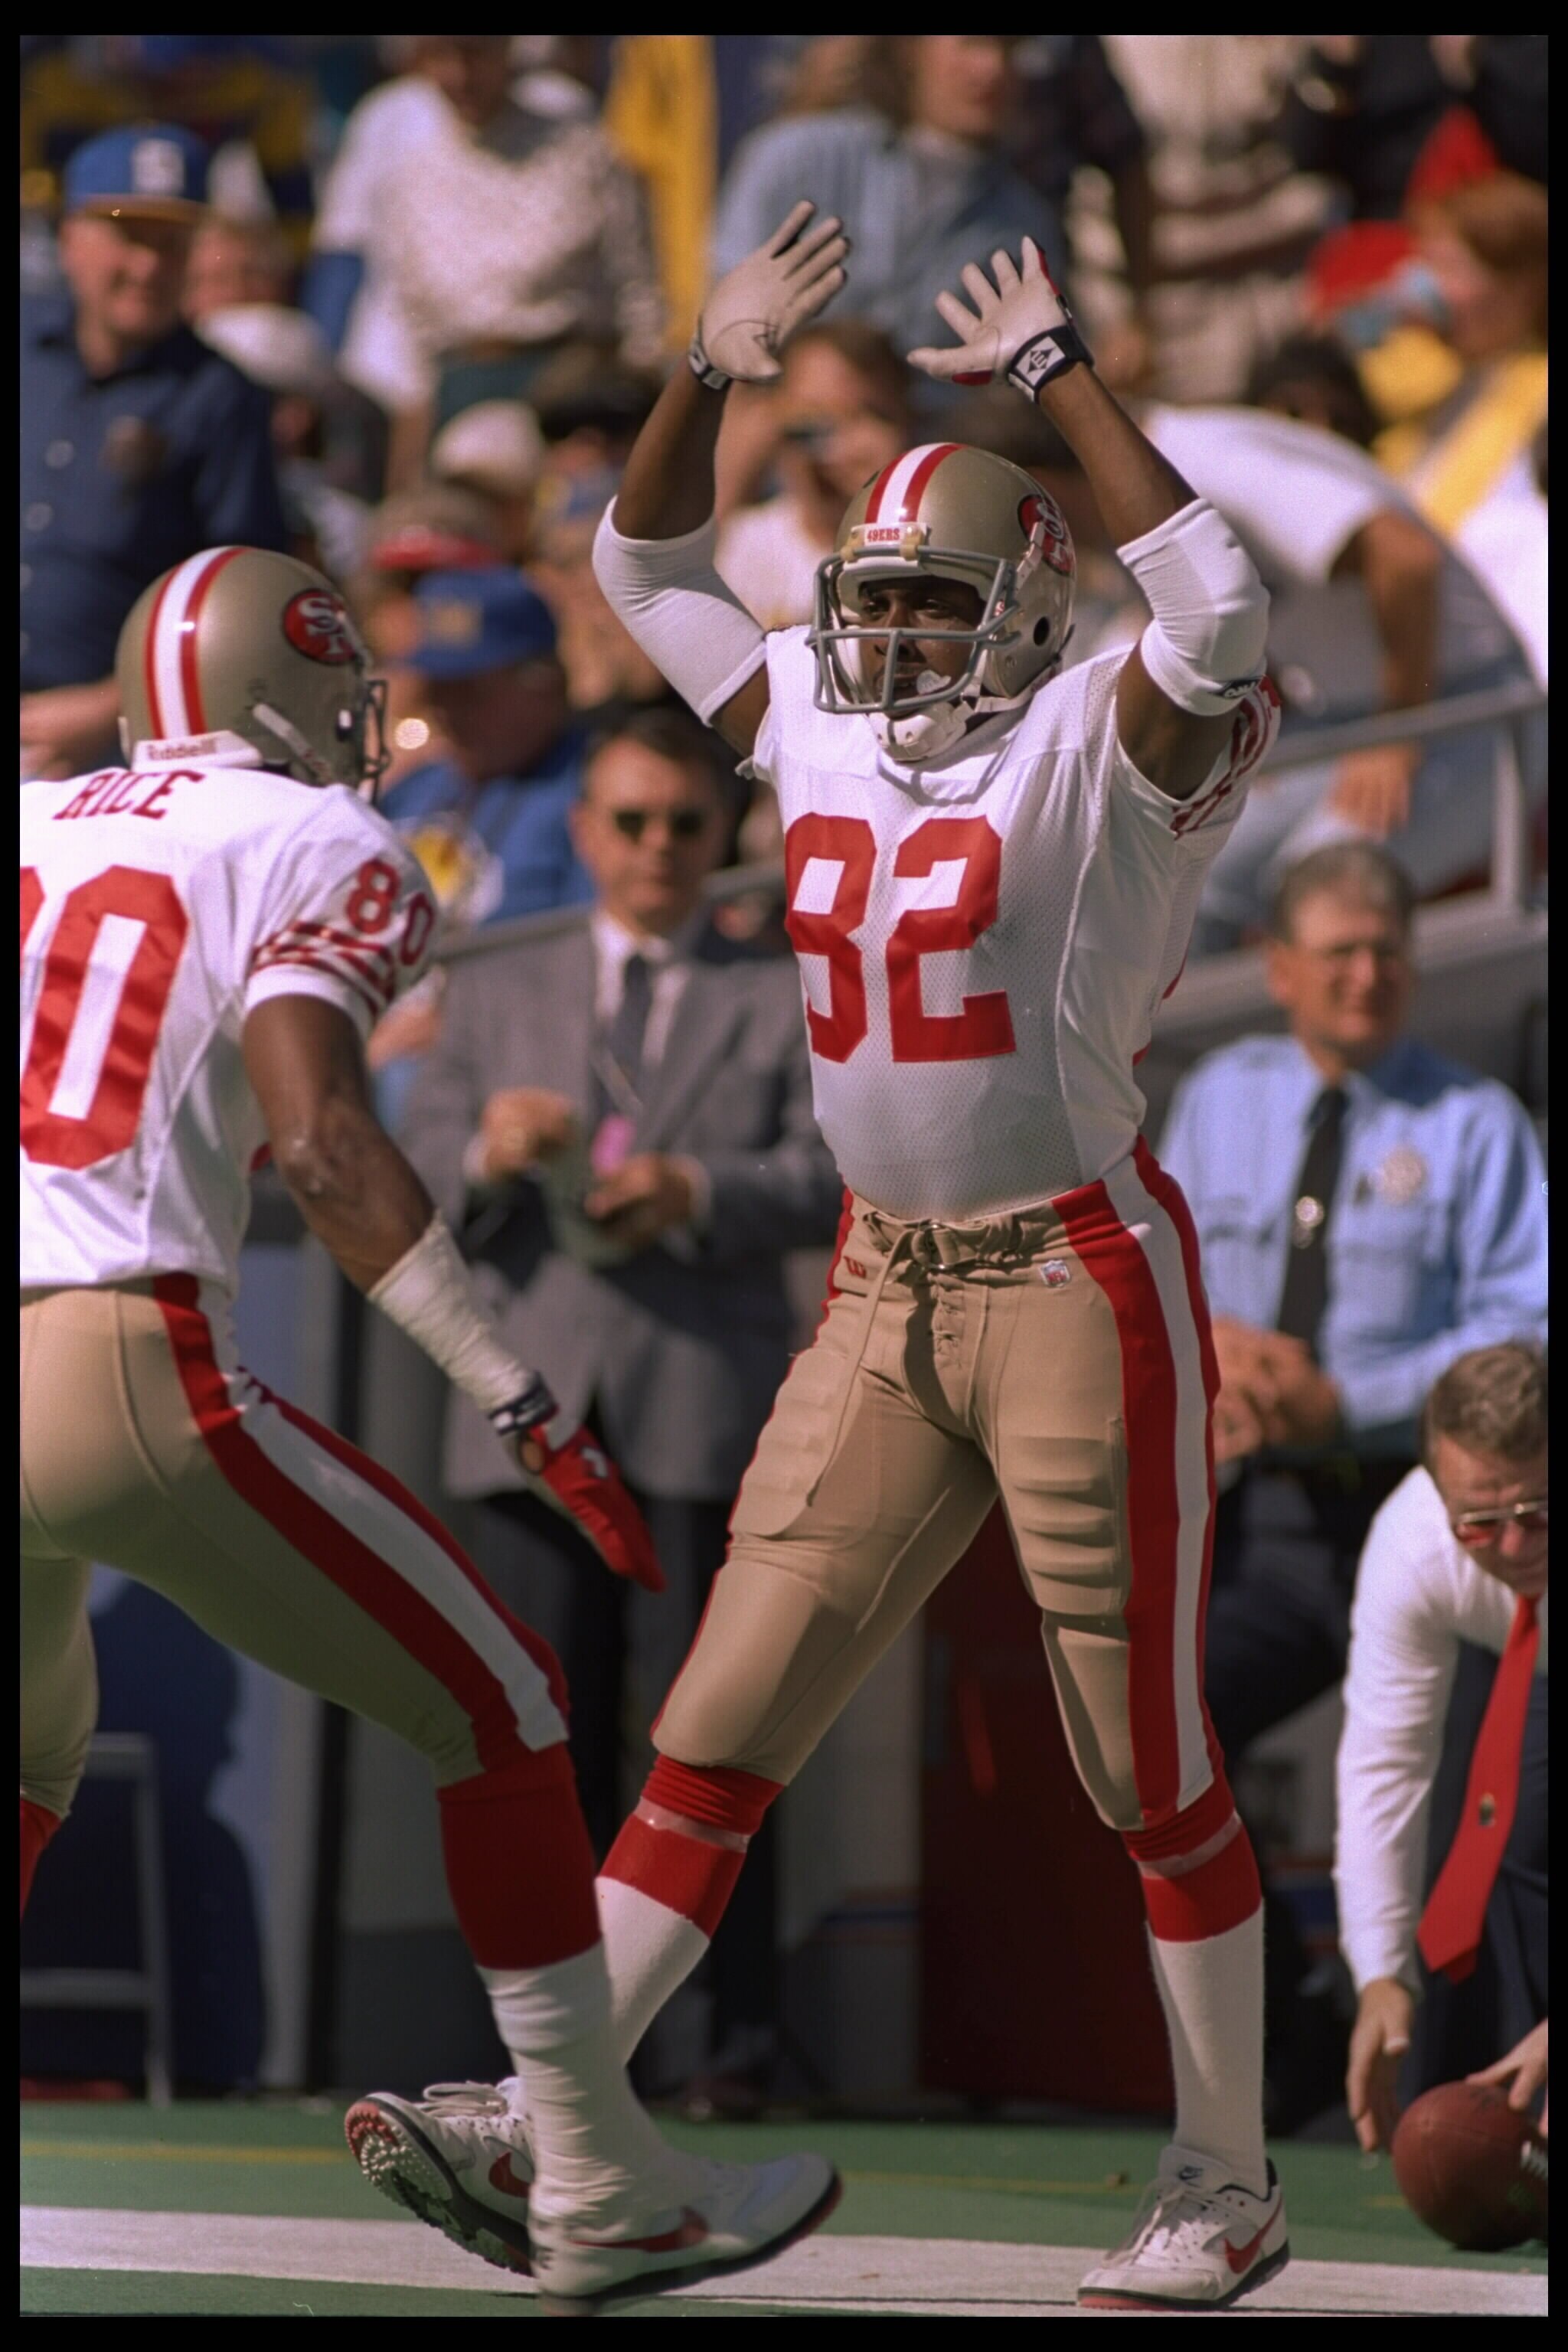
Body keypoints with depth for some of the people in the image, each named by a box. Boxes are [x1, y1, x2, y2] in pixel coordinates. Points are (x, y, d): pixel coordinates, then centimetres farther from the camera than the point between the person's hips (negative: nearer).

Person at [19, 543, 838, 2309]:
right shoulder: (324, 851, 3)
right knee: (497, 1711, 9)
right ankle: (598, 2194, 10)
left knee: (35, 1755, 32)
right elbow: (317, 1137, -11)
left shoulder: (37, 826, 19)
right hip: (124, 1371, -6)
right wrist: (525, 1407, -11)